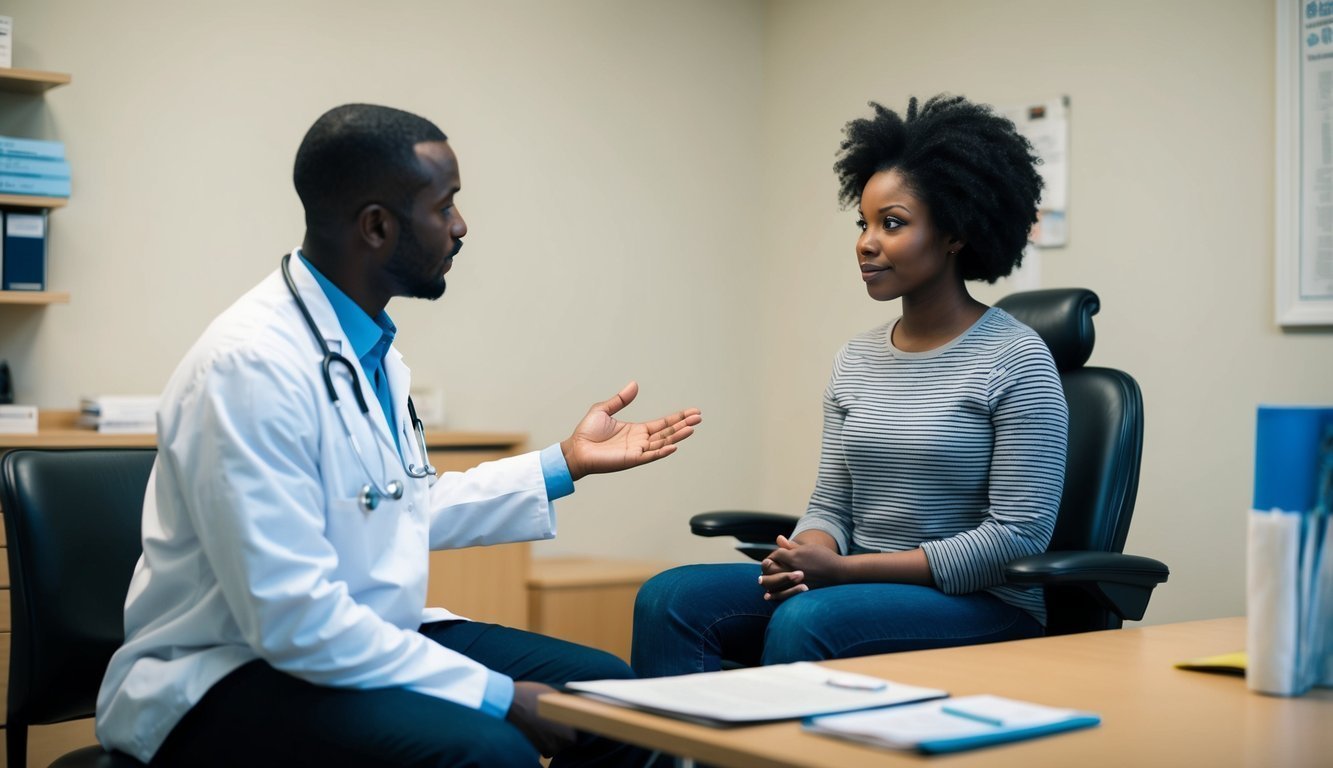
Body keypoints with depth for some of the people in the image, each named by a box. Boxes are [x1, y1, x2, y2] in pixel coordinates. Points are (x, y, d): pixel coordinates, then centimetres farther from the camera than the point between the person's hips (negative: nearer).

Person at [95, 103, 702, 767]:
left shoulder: (370, 344, 5)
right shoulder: (250, 363, -23)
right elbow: (291, 618, -26)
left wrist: (568, 462, 17)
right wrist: (499, 696, -23)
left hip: (363, 638, 9)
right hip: (236, 675, -9)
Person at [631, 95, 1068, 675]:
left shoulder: (1015, 360, -8)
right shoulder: (856, 360, 11)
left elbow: (1020, 534, -13)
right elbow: (829, 505, 12)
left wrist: (845, 567, -18)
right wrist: (806, 557, -14)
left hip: (982, 607, -6)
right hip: (862, 589, 6)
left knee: (804, 622, -34)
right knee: (669, 598, -16)